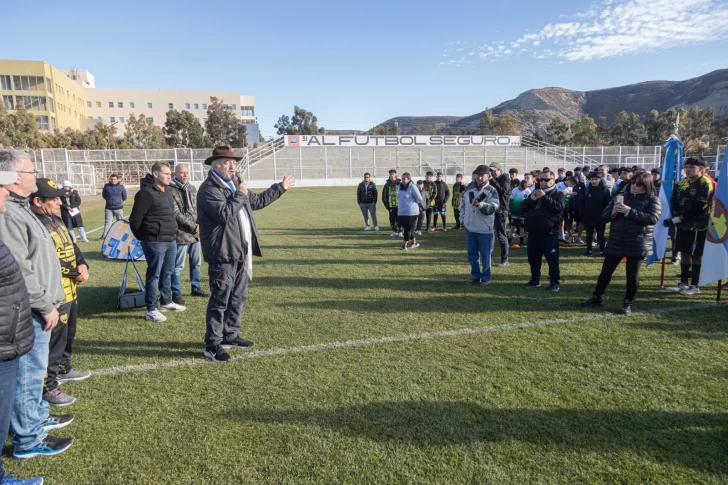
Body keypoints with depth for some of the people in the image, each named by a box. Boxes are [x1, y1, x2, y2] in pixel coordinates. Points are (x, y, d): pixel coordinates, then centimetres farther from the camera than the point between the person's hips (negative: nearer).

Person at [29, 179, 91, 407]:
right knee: (54, 339, 0)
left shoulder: (56, 220, 10)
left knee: (68, 334, 24)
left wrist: (82, 264, -2)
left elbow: (72, 247, 16)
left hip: (69, 292, 10)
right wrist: (75, 273, -17)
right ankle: (48, 386, 13)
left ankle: (63, 368, 42)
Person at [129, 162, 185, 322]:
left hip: (171, 240, 8)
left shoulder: (167, 191, 12)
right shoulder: (146, 193, -15)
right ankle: (151, 310, 9)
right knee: (154, 275, 0)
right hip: (155, 242, -8)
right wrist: (143, 237, -2)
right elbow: (134, 219, -14)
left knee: (168, 273, 18)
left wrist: (173, 233, 16)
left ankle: (166, 302, 32)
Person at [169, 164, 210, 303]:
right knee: (178, 266, 0)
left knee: (196, 262, 17)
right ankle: (176, 294, 10)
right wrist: (193, 226, -15)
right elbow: (176, 214, -16)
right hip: (181, 234, -7)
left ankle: (196, 288, 31)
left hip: (196, 233, 8)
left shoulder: (192, 189, 12)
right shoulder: (170, 190, -11)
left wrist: (200, 224, -4)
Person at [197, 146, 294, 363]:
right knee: (220, 300, -5)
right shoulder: (209, 189, -13)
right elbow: (224, 214, -26)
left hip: (240, 252, 10)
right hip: (223, 254, -10)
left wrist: (280, 187, 32)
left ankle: (230, 336, 30)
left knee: (238, 297, 17)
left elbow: (258, 201, 29)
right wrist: (240, 195, -16)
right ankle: (212, 346, 6)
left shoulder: (235, 185, 18)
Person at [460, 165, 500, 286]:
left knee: (485, 255, 4)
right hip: (470, 228, 5)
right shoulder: (469, 188, 7)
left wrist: (480, 204, -34)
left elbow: (492, 208, -19)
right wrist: (462, 219, 13)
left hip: (485, 229, -5)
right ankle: (475, 276, 26)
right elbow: (462, 204, 17)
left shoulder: (492, 191, -8)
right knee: (472, 254, 13)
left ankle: (486, 277, 18)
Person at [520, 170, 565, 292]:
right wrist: (531, 199, -11)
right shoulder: (534, 193, 17)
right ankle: (535, 280, 26)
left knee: (552, 259, 0)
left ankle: (554, 282, 10)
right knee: (533, 259, 12)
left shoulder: (558, 194, 2)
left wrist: (544, 197, -21)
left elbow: (559, 207, -17)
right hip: (533, 233, 5)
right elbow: (522, 207, 8)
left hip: (550, 234, -5)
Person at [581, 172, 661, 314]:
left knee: (632, 274, 7)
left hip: (637, 245, -3)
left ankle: (628, 303, 21)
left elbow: (652, 218, -18)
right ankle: (596, 298, 23)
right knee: (606, 271, 9)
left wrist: (629, 211, -24)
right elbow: (604, 215, 6)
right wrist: (613, 212, -17)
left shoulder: (652, 200, -2)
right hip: (616, 243, 3)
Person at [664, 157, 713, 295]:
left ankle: (695, 286, 8)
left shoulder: (706, 184, -11)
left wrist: (676, 219, -18)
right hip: (682, 225, 6)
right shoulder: (681, 183, 10)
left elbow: (697, 208, -18)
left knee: (696, 255, 0)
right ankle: (683, 283, 22)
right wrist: (676, 217, -12)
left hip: (698, 225, -6)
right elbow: (674, 202, 6)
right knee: (684, 253, 12)